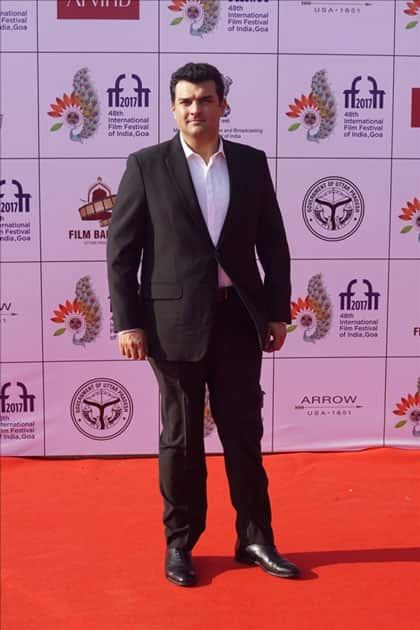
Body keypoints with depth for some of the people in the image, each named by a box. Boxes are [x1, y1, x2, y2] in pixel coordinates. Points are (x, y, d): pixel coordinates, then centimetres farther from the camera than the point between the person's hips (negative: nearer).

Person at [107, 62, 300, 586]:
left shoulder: (251, 163, 7)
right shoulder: (146, 166, -1)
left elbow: (273, 243, 9)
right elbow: (121, 249, -2)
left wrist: (278, 312, 5)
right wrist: (127, 321, -8)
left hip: (239, 318, 2)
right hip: (176, 320, -2)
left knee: (245, 433, 9)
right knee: (181, 437, 8)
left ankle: (255, 538, 24)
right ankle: (179, 544, 23)